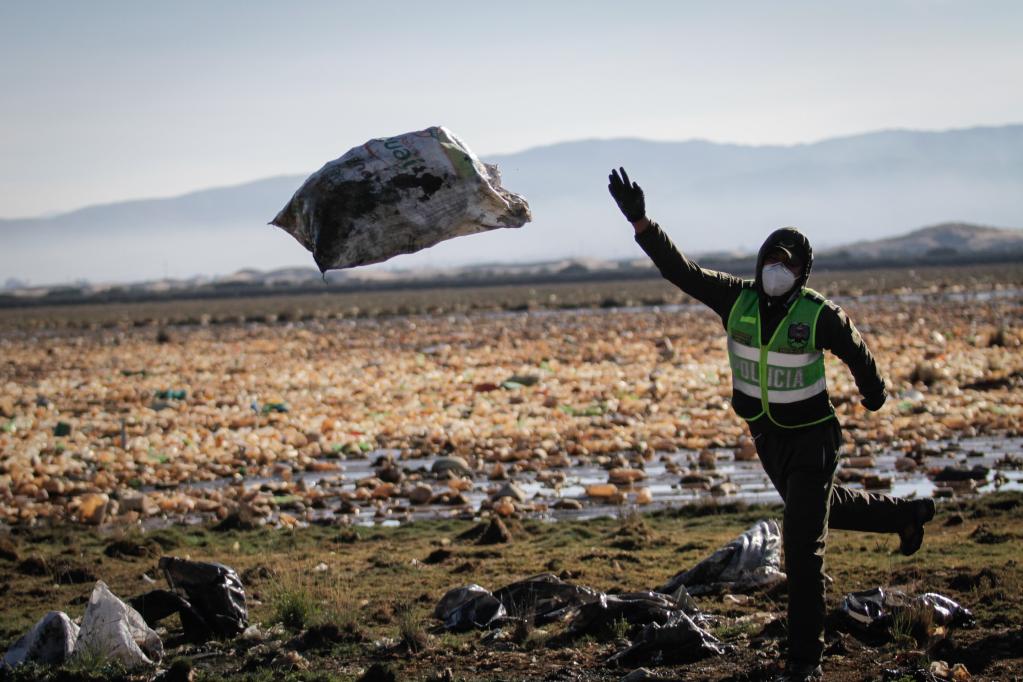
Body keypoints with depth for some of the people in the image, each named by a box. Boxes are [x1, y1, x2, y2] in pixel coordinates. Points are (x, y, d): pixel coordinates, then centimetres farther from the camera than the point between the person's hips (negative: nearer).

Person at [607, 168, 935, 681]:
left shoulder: (820, 315, -22)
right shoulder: (735, 298, -12)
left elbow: (856, 354, -2)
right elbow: (679, 269, -19)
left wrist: (874, 393, 16)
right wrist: (641, 223, -33)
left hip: (812, 436, -6)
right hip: (766, 435, 6)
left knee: (802, 544, -10)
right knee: (819, 507, 29)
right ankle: (907, 514, 57)